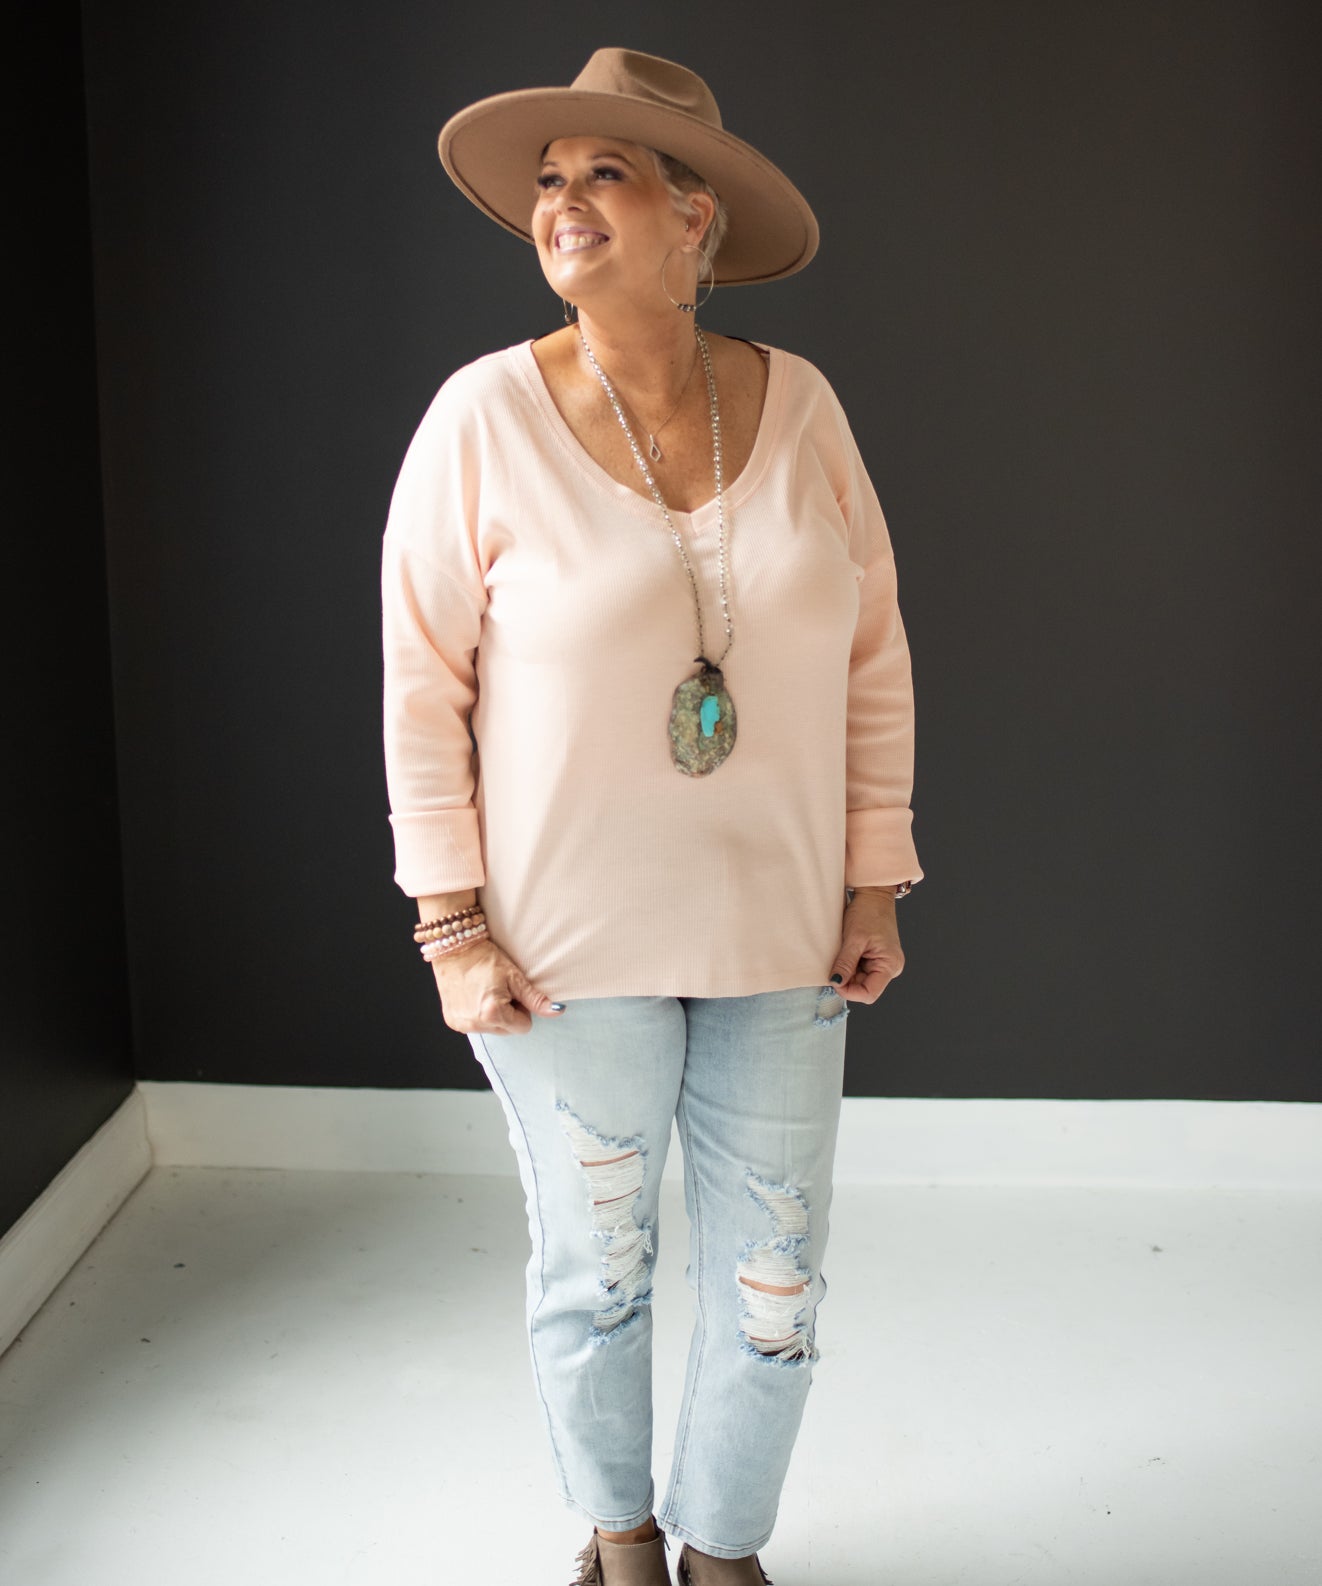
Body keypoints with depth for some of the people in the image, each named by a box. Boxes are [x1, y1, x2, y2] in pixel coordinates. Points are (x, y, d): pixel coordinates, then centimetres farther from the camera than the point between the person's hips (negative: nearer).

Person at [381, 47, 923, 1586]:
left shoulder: (796, 403, -2)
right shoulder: (486, 417, -10)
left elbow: (871, 653, 3)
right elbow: (423, 684, -7)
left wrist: (876, 883, 2)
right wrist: (451, 926, -9)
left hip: (776, 929, 3)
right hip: (569, 940, -2)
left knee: (772, 1283, 13)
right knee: (592, 1274, 15)